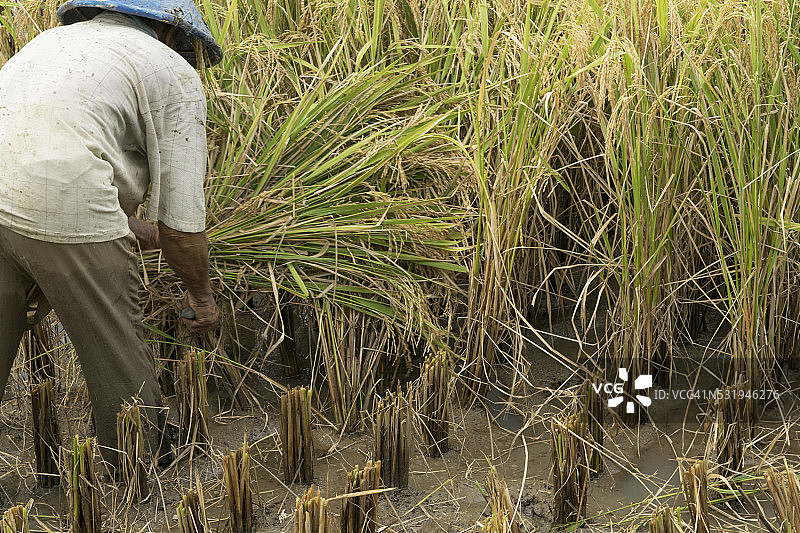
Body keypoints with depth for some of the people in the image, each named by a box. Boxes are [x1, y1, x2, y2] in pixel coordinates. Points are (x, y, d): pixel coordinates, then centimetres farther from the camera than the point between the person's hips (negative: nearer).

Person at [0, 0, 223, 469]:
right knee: (119, 361, 11)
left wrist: (142, 233, 45)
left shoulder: (54, 39, 34)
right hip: (64, 212, -6)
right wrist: (201, 293, 24)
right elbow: (181, 209, 9)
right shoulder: (175, 74, 13)